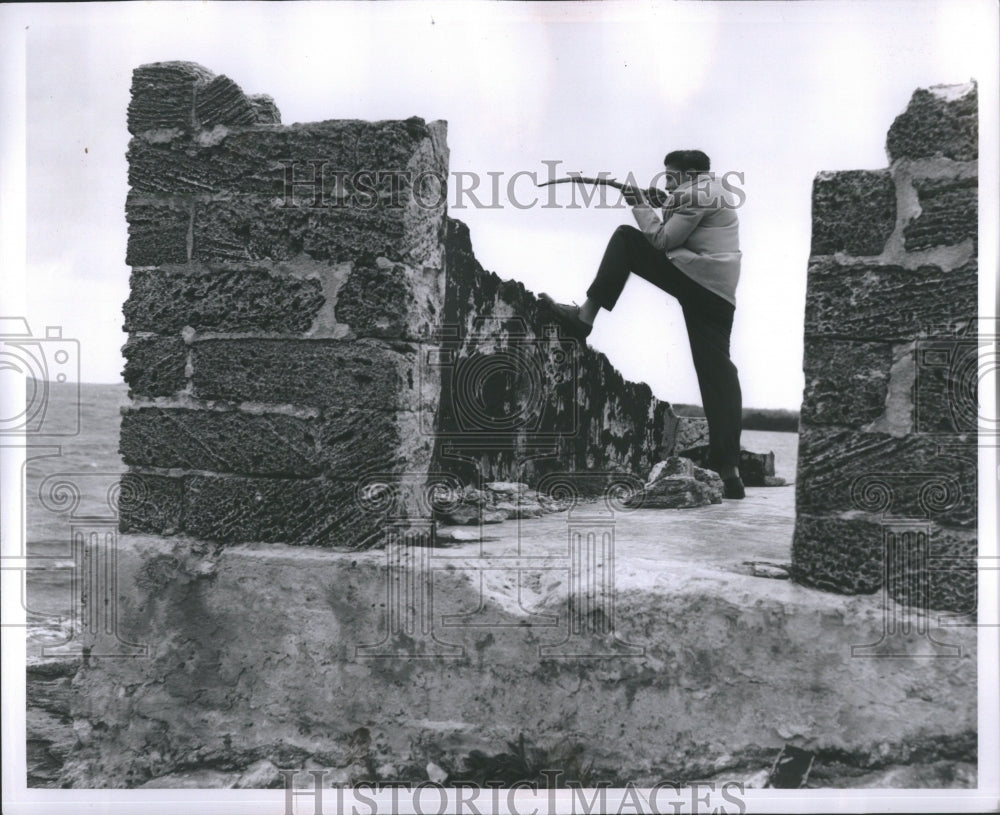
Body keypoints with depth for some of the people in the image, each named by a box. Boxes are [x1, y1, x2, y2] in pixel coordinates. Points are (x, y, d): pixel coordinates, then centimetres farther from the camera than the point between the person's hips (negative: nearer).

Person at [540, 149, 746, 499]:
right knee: (718, 372, 3)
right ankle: (729, 469, -2)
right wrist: (659, 206, 19)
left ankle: (585, 315, -5)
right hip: (720, 293, 9)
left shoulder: (693, 193, -3)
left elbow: (663, 240, -7)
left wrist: (641, 206, 5)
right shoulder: (718, 190, 26)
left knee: (625, 239, 2)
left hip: (691, 276, -9)